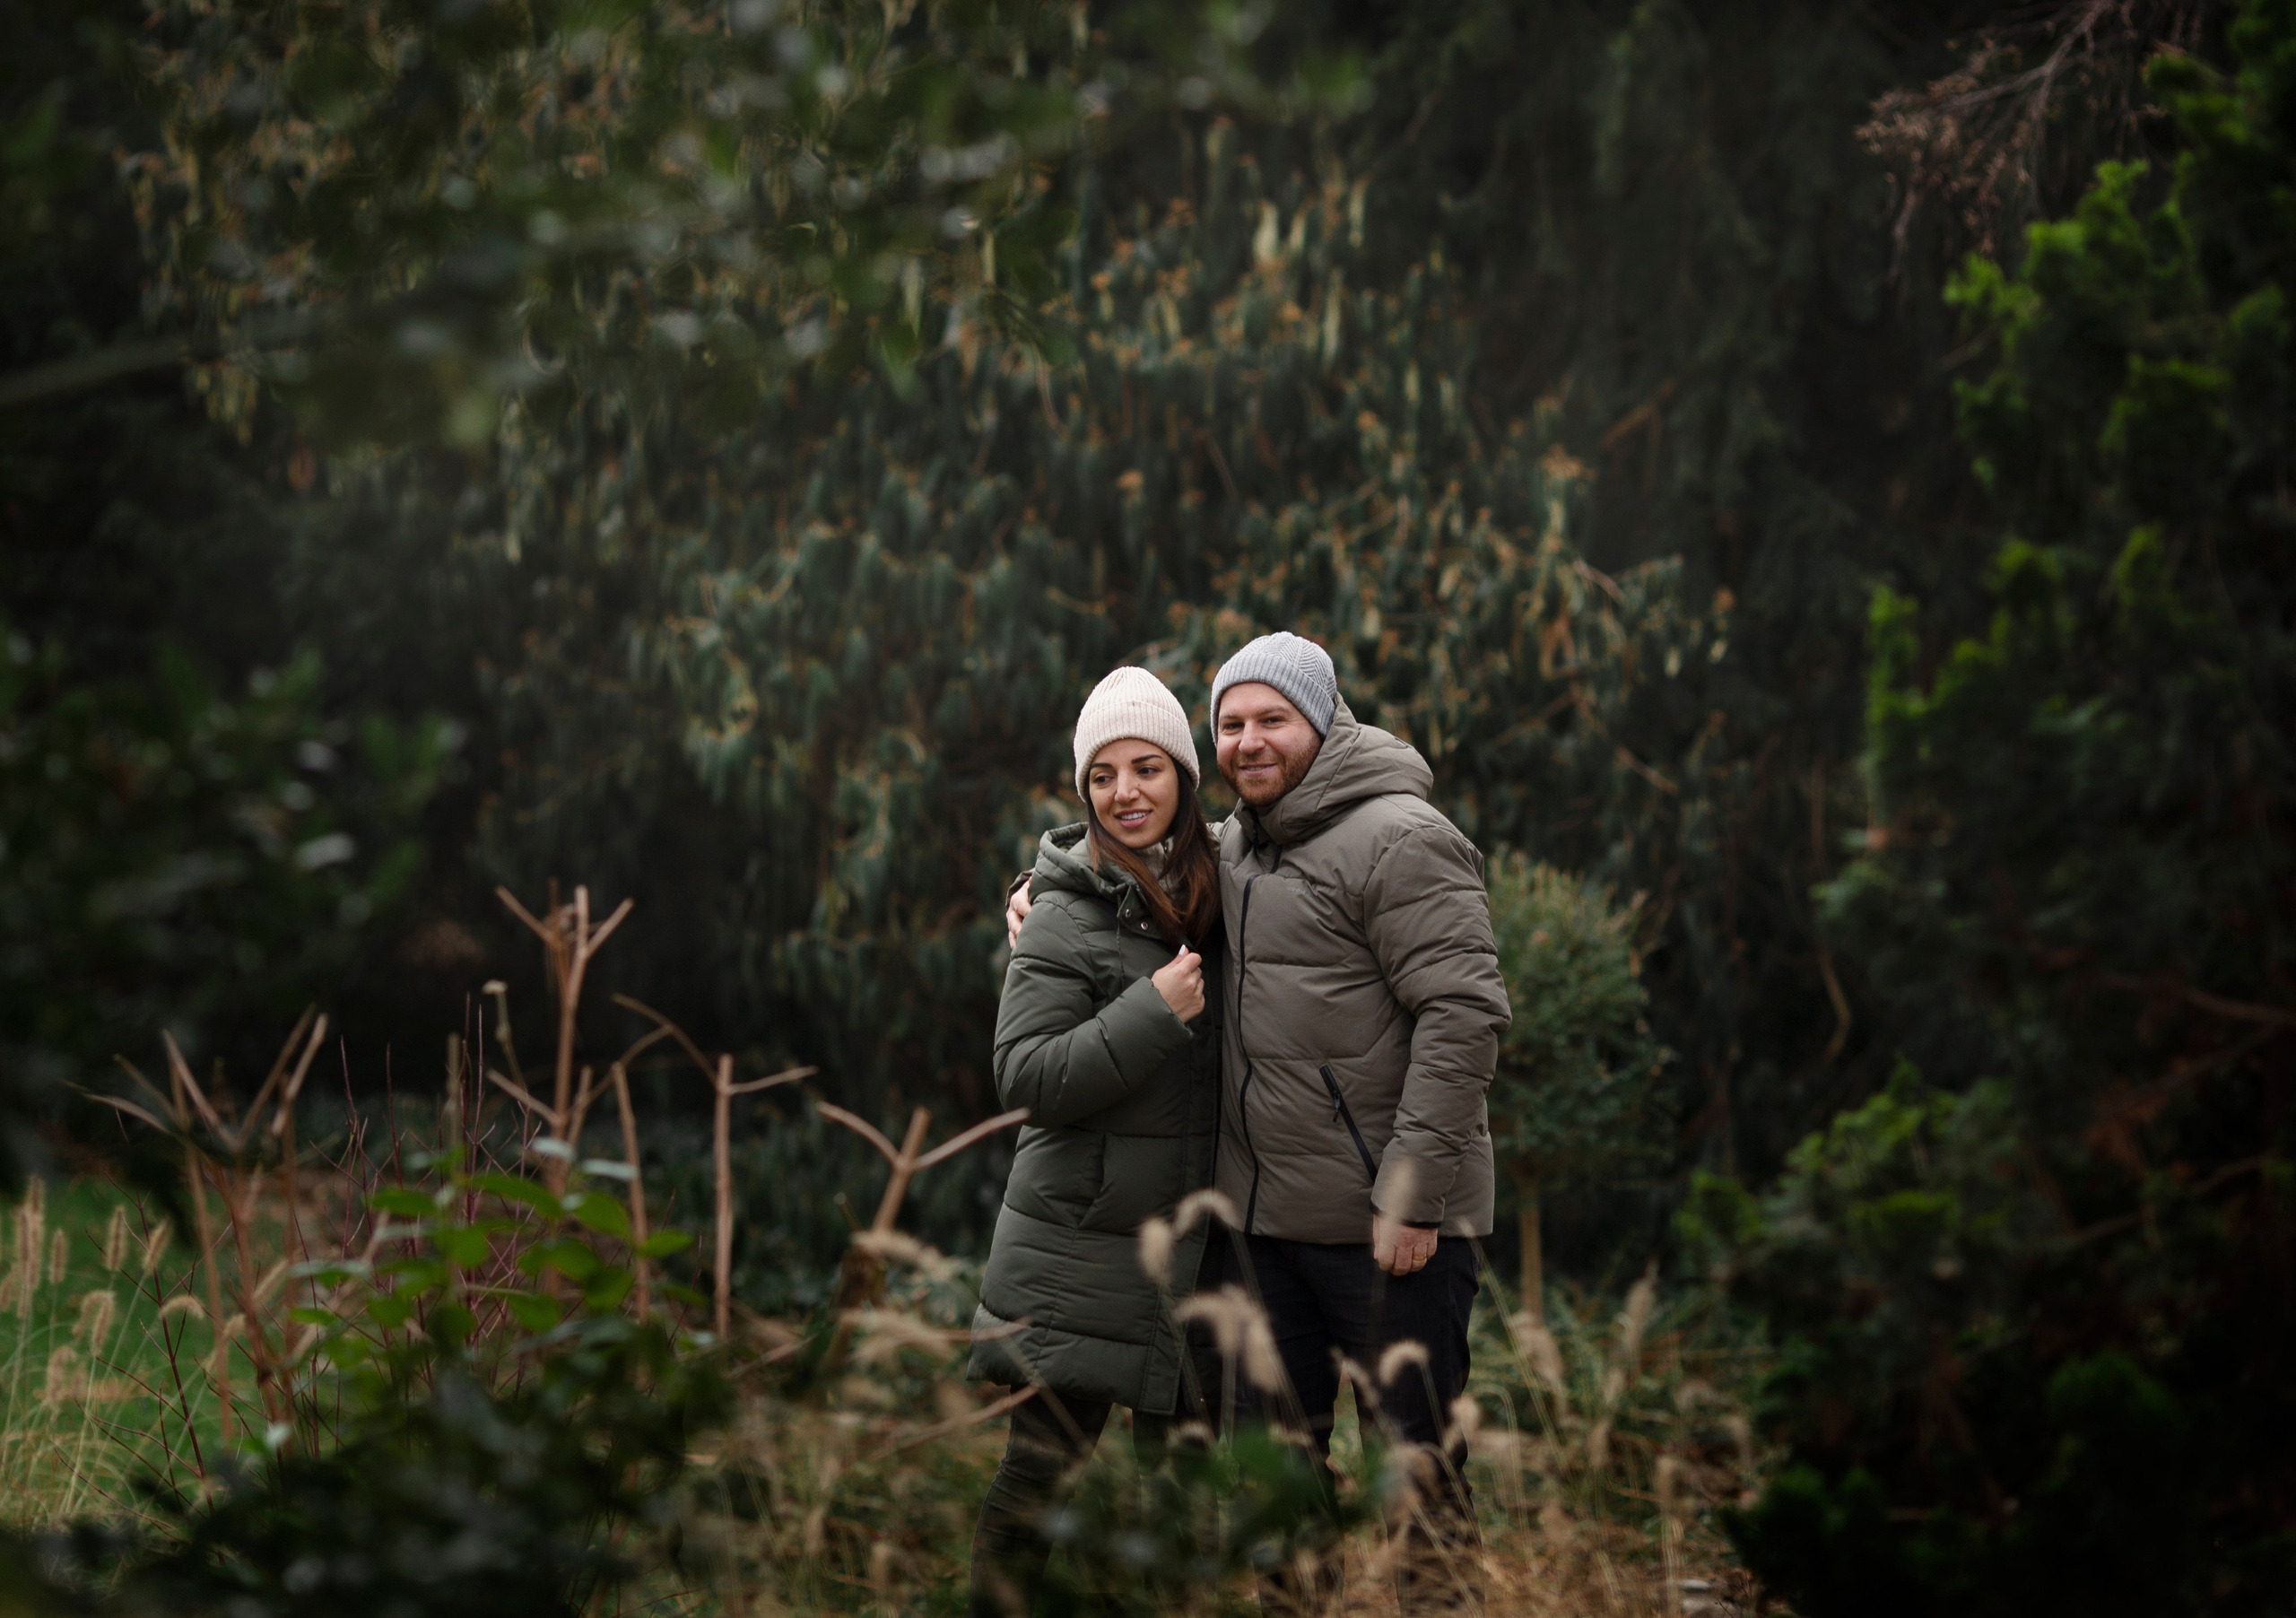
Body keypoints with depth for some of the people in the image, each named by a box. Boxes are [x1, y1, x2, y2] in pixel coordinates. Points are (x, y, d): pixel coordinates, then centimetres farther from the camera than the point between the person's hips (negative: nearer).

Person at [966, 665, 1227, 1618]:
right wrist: (1153, 1013, -23)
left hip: (1186, 1239, 6)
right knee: (1044, 1464, -3)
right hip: (1077, 1243, -6)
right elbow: (1026, 1077, -17)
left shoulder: (1209, 889, 8)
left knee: (1175, 1460, 11)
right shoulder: (1067, 916, -10)